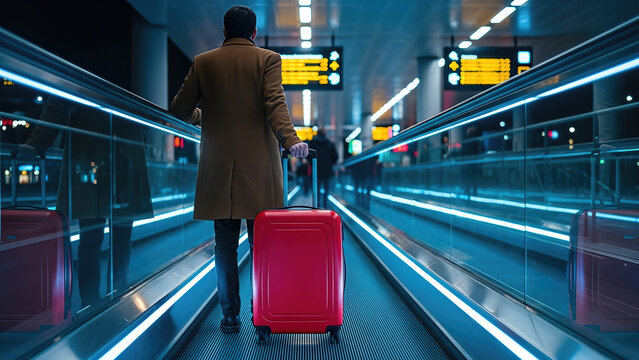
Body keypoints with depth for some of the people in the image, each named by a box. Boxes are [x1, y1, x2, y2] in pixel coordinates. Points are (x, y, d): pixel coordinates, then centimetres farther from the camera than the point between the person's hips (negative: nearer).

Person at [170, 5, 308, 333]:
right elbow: (274, 103, -14)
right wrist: (289, 139, -23)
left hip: (218, 168, 2)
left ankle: (230, 316, 11)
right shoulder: (268, 59, 2)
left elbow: (180, 108, 11)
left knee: (225, 244, 7)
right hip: (258, 167, -1)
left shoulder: (203, 62, 8)